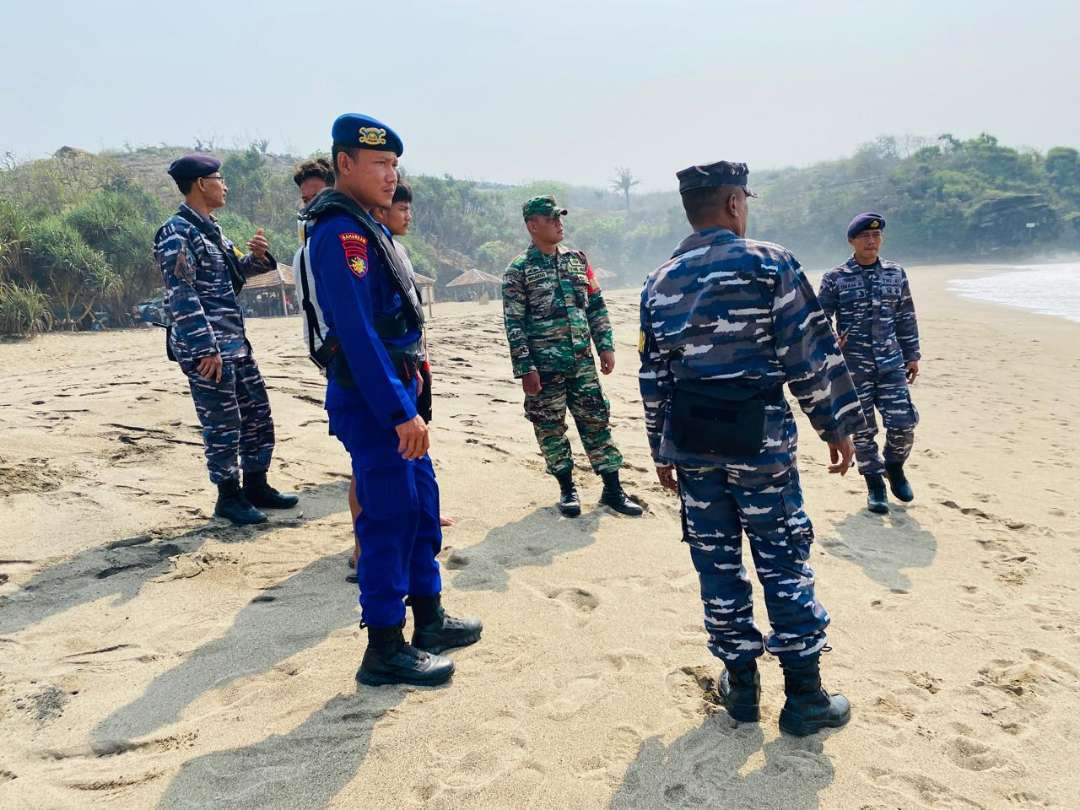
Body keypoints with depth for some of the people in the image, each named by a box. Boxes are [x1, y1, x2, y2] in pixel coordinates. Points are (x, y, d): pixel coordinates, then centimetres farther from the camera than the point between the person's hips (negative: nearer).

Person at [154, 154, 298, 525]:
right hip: (206, 348, -9)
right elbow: (182, 296, -19)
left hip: (236, 342, 9)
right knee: (222, 425, 0)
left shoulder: (211, 229, 15)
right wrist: (206, 348, -23)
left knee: (258, 414, 13)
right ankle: (229, 497, 14)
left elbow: (234, 272, 27)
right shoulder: (176, 233, -13)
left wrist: (257, 256, 5)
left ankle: (256, 487, 26)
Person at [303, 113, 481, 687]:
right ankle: (385, 650, 9)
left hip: (394, 391, 10)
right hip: (372, 399, -10)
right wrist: (400, 412, -24)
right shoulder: (340, 231, -16)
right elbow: (357, 332, -24)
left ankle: (429, 618, 30)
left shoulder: (363, 227, 16)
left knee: (420, 504, 16)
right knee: (387, 517, -3)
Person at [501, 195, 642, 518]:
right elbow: (514, 323, -9)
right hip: (544, 366, -4)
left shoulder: (577, 259, 8)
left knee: (596, 420, 5)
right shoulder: (519, 269, -6)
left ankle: (612, 489, 13)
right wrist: (525, 368, -13)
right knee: (550, 427, 5)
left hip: (582, 360, 4)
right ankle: (567, 489, 21)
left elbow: (596, 305, 11)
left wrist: (606, 345, 4)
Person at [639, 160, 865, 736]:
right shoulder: (769, 263, -6)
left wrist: (662, 450, 18)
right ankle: (805, 697, 14)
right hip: (758, 432, -4)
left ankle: (740, 683, 23)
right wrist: (837, 424, 1)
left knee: (716, 560, 12)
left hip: (690, 435, 4)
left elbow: (653, 376, 10)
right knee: (783, 560, 6)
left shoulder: (659, 282, 8)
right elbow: (811, 353, -9)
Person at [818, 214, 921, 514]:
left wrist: (912, 355, 13)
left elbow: (906, 318, 13)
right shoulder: (835, 278, -2)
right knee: (862, 429, 4)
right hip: (853, 367, -2)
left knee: (903, 423, -3)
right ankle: (875, 484, 21)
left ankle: (895, 466, 27)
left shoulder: (896, 273, 7)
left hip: (891, 364, 2)